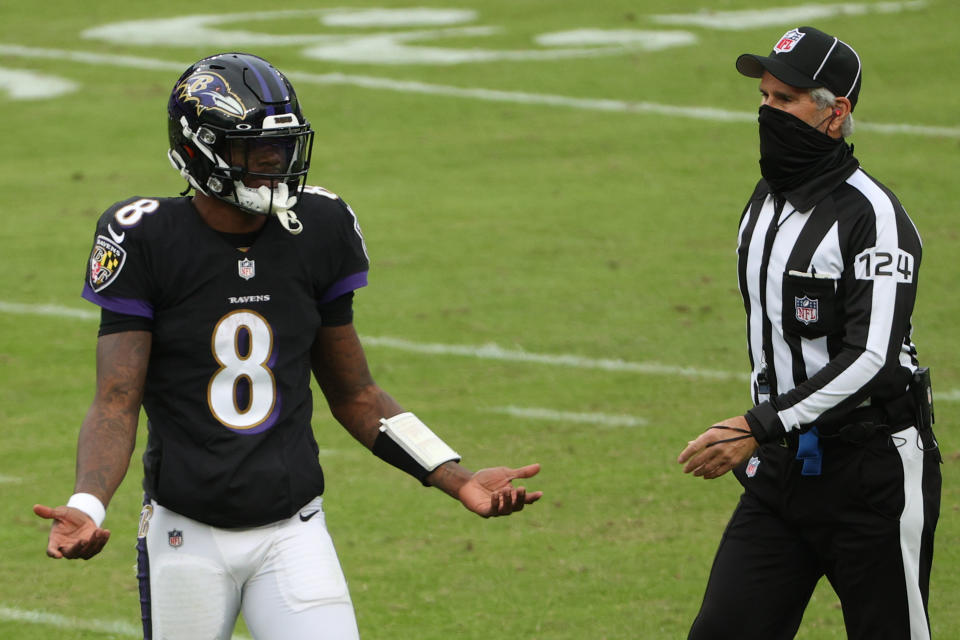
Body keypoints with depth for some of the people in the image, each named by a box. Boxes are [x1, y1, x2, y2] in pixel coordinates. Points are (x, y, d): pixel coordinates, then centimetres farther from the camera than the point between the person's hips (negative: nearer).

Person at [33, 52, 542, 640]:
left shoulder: (318, 233, 2)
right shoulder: (147, 242, -9)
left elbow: (354, 394, 12)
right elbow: (116, 404, -10)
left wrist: (457, 479, 4)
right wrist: (86, 507, -27)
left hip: (294, 532, 2)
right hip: (188, 535, -2)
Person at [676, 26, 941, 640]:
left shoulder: (873, 215, -17)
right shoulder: (766, 199, 11)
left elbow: (871, 358, -25)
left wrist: (758, 429, -30)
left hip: (874, 467, -7)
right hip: (783, 465, 8)